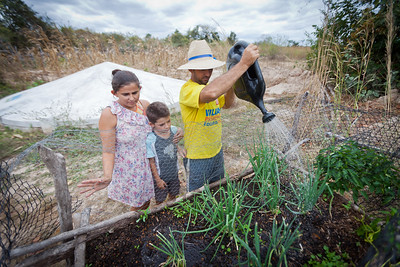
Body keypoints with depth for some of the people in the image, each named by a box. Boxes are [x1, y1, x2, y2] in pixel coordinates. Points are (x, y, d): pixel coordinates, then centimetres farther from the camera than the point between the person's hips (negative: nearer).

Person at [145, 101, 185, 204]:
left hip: (174, 172, 5)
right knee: (160, 200, 19)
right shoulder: (150, 140, -29)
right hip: (160, 176, -5)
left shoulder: (174, 130, -13)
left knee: (173, 194, 27)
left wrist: (179, 150, -12)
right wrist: (157, 179, -10)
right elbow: (151, 162, -18)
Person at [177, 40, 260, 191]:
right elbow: (211, 93, -47)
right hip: (198, 158, -8)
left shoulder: (208, 85, 4)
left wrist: (230, 84, -5)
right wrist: (243, 64, -41)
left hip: (217, 152, 8)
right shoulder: (187, 89, -25)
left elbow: (227, 104, 14)